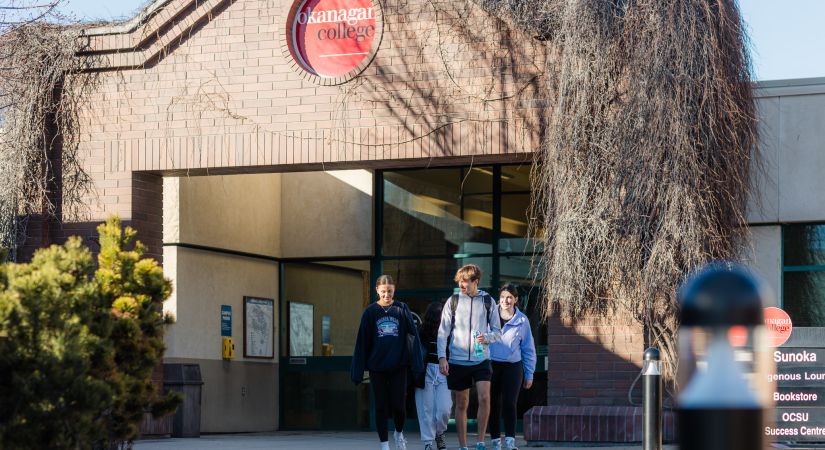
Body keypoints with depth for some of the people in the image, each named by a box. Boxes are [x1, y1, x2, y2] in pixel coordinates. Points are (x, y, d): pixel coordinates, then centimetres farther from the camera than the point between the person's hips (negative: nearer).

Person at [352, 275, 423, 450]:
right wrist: (358, 370, -2)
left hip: (398, 366, 0)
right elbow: (362, 342, 1)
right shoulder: (370, 312, 1)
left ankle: (399, 433, 29)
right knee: (381, 407, 3)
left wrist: (417, 362, -11)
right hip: (377, 367, 0)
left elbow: (413, 335, -2)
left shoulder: (401, 309, 1)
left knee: (398, 404, 0)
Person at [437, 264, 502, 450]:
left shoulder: (487, 301, 4)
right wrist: (442, 357, -8)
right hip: (458, 360, 1)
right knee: (461, 404, 6)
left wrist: (486, 337, -14)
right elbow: (443, 331, 2)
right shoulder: (453, 301, 3)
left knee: (484, 398, -17)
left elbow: (497, 332, 8)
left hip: (481, 359, 0)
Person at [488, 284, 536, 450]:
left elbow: (528, 349, 9)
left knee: (509, 404, -12)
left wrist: (529, 374, 8)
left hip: (512, 367, -1)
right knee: (494, 406, 5)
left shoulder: (522, 320, 4)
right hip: (491, 366, 1)